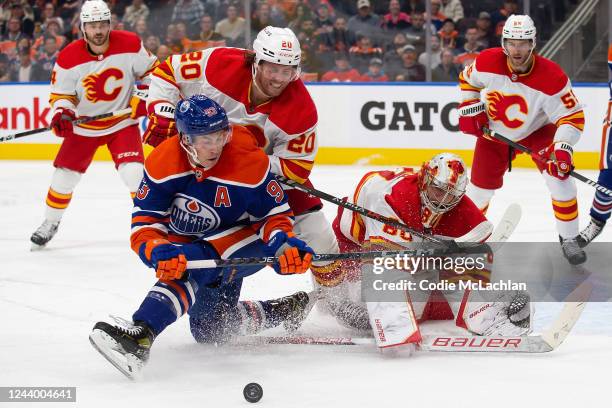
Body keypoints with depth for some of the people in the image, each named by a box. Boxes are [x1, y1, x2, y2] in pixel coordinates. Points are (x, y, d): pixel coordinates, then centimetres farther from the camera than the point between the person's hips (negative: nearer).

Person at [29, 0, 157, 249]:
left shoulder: (130, 45, -16)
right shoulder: (68, 58, -16)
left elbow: (151, 71, -1)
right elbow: (61, 94, -6)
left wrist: (143, 99, -12)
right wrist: (61, 112, -26)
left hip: (122, 123, -1)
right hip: (84, 125, 1)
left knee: (134, 172, -18)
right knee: (64, 176, 4)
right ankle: (50, 224, 26)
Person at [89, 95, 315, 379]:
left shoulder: (250, 162, -26)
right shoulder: (162, 163, -22)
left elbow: (275, 212, -14)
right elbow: (143, 226, -21)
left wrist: (284, 244, -34)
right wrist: (158, 253, -42)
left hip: (244, 238, -5)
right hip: (190, 243, 5)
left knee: (194, 263, -35)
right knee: (211, 330, 9)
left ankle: (140, 334, -50)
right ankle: (284, 310, 30)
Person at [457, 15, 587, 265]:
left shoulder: (552, 77, -32)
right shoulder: (487, 62, -24)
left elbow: (572, 116, -27)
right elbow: (467, 80, 0)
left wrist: (563, 148, -41)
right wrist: (470, 109, -10)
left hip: (537, 130, -2)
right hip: (494, 131, 2)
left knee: (560, 176, -20)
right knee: (481, 187, 4)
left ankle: (569, 239, -5)